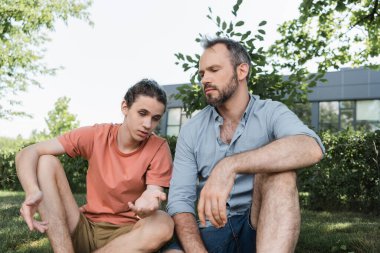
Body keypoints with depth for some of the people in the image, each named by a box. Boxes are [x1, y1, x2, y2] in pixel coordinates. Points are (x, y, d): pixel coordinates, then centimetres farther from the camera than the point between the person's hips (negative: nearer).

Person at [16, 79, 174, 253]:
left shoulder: (158, 149, -9)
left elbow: (153, 197, -16)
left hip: (126, 235, -1)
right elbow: (28, 153, -10)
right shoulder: (95, 135, -6)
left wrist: (147, 205, -42)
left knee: (164, 224, -34)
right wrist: (32, 191, -32)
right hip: (84, 229, 2)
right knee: (46, 161, -14)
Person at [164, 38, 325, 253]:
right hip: (211, 231, 0)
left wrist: (230, 165, -38)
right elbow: (180, 200, -4)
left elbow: (311, 149, -27)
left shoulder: (271, 113, -4)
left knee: (278, 166, -31)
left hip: (262, 229, 1)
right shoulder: (191, 130, 4)